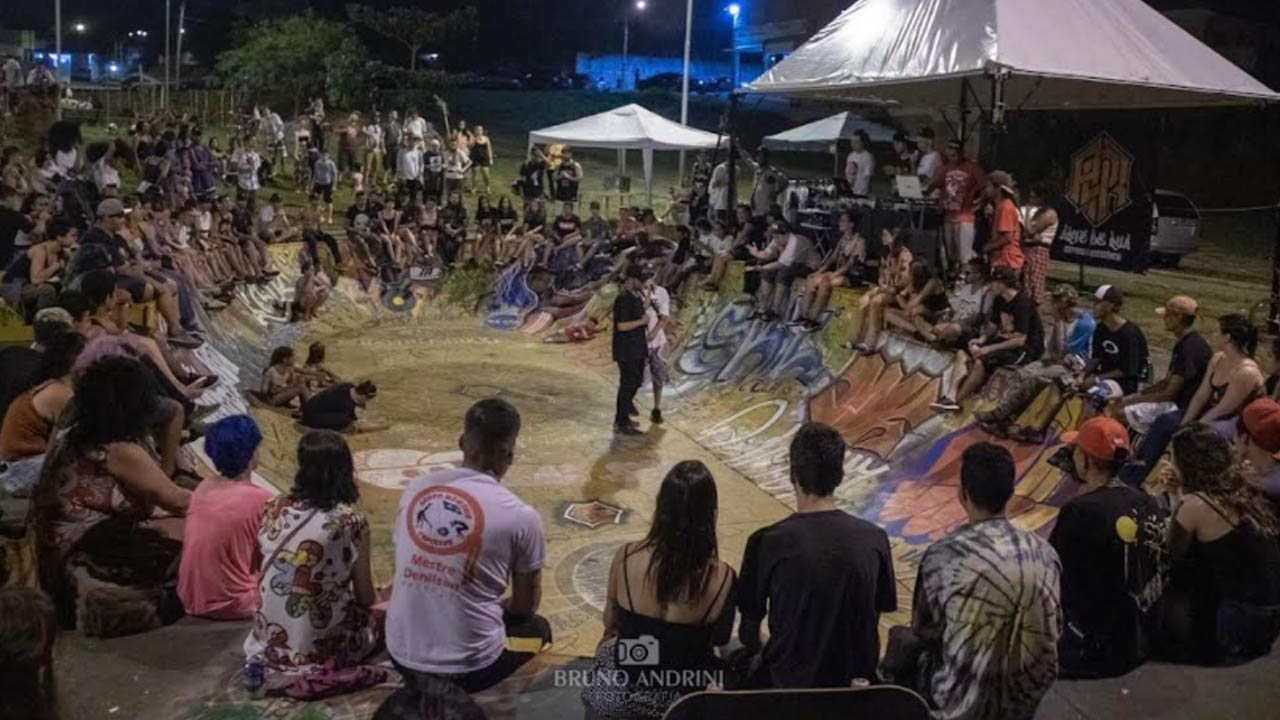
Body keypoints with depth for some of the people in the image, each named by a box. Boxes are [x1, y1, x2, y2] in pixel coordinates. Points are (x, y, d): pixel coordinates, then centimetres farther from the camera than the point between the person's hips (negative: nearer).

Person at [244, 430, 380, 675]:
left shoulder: (273, 508, -2)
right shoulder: (351, 521, -14)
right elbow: (365, 598, -6)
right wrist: (374, 597, 17)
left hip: (269, 644, 5)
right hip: (319, 650, -5)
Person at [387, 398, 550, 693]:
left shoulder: (416, 487, -1)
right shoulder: (520, 516, -13)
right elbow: (525, 608, 1)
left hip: (401, 655, 4)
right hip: (468, 667, -4)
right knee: (538, 628, 26)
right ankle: (455, 693, 13)